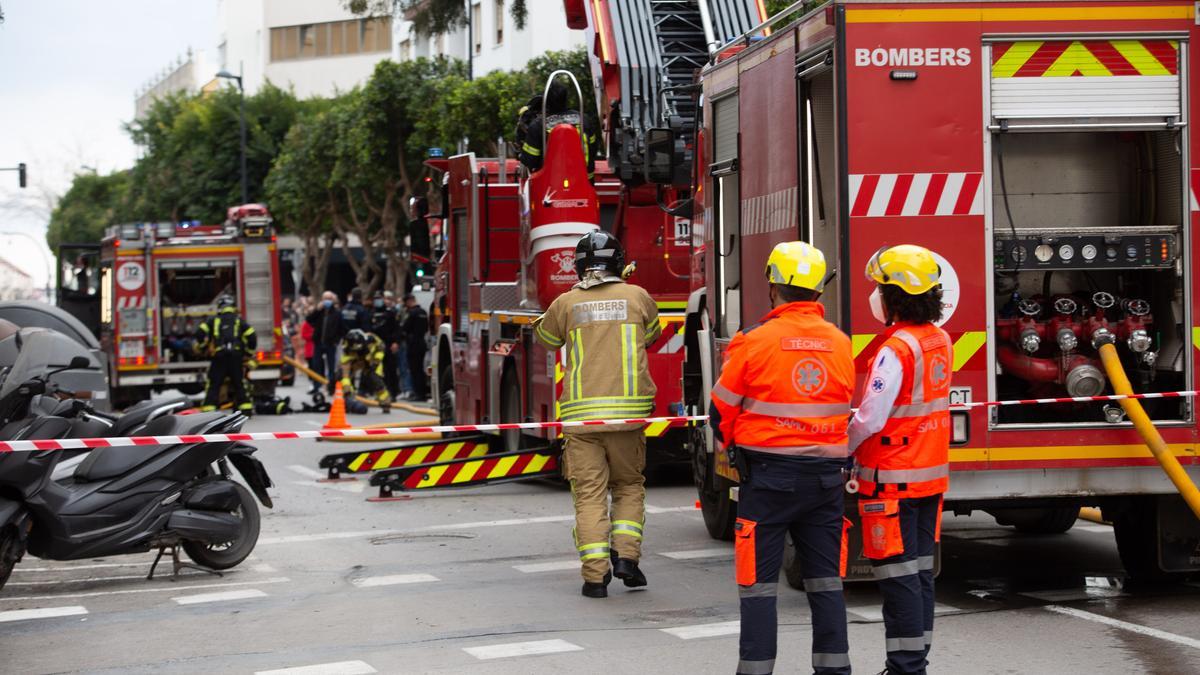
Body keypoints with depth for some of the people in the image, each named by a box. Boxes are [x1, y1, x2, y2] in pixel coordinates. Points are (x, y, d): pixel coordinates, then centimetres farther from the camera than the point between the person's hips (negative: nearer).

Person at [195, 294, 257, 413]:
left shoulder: (213, 320, 11)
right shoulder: (239, 321, 13)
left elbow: (200, 333, -1)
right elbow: (252, 337, 5)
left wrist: (201, 349, 15)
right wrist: (248, 353, 19)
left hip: (218, 357, -1)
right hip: (236, 357, 1)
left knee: (213, 385, 0)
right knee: (239, 384, 12)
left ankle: (208, 410, -9)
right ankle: (246, 408, 8)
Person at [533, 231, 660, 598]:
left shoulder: (567, 303, 2)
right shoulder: (637, 296, 3)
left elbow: (545, 337, 22)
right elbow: (652, 334, 22)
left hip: (581, 415, 0)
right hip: (628, 412, 1)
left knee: (589, 494, 3)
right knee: (629, 486, 17)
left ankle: (595, 575, -2)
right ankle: (626, 555, 2)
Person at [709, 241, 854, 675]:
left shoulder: (756, 341, -11)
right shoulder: (840, 343, 3)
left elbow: (722, 411, -2)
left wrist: (733, 447, 17)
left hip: (768, 476, -4)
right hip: (826, 476, 4)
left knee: (758, 581, 2)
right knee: (826, 581, 10)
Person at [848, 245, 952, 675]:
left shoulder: (896, 349, -20)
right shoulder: (939, 340, 8)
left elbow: (871, 418, -22)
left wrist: (841, 450, -5)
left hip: (893, 478, -9)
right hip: (930, 474, 9)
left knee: (898, 575, -4)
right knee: (919, 571, 13)